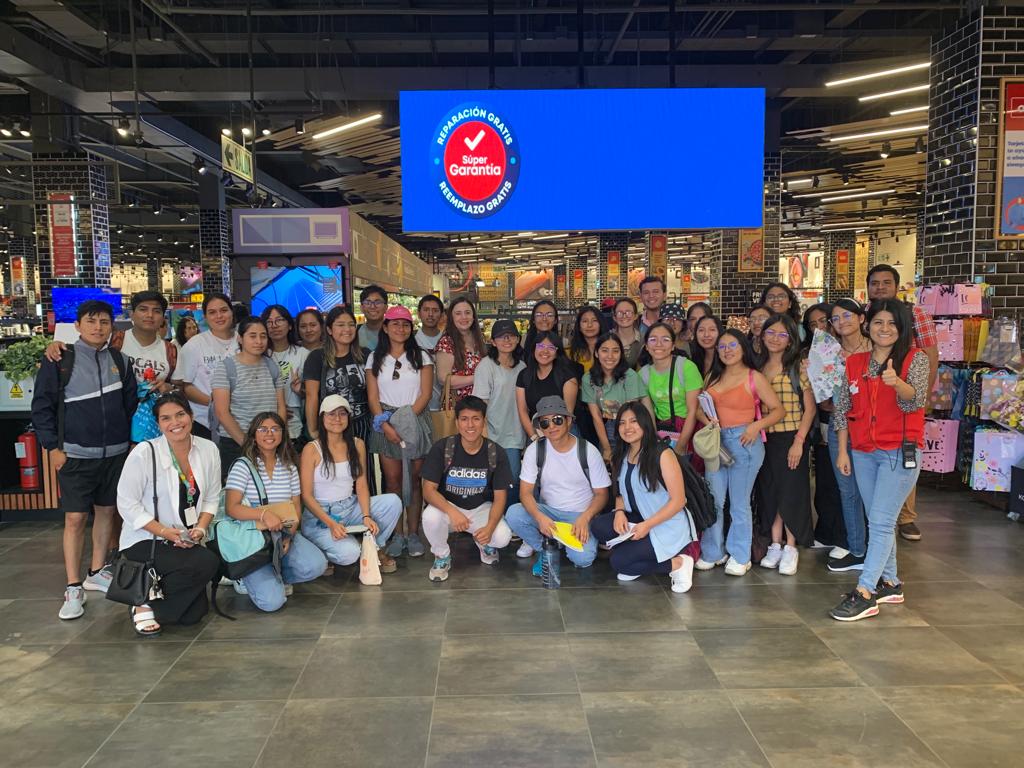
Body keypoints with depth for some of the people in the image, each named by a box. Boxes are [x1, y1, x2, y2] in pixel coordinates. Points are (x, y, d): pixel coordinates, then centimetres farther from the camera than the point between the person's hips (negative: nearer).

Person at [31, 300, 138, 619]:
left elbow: (131, 401, 14)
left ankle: (97, 572, 28)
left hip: (115, 452, 4)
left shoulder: (118, 360, 6)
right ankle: (74, 587, 6)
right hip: (75, 454, -4)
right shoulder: (59, 360, -5)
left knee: (106, 511, 13)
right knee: (75, 518, -3)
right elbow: (42, 406, -4)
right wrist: (53, 447, -7)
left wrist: (129, 439, 10)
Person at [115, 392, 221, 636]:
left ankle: (159, 589, 32)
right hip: (145, 541, -5)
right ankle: (145, 604, -7)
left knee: (193, 615, 1)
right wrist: (165, 532, -21)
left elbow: (212, 498, 5)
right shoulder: (144, 453, -14)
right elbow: (127, 504, -13)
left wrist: (200, 529, -12)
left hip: (186, 542, 5)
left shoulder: (208, 450, -1)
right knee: (207, 563, -30)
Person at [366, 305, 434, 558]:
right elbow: (373, 397, 4)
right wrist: (386, 424, -9)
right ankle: (397, 534, 9)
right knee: (392, 480, 0)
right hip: (385, 422, 1)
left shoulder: (421, 356, 6)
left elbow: (425, 394, -1)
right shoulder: (375, 358, 9)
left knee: (413, 480, 1)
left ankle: (413, 534, 9)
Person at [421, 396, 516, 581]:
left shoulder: (496, 453, -12)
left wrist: (490, 527, -28)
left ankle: (485, 543, 13)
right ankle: (442, 556, -2)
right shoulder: (442, 448, -15)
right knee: (430, 517, -34)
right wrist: (452, 512, -36)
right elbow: (429, 490, -17)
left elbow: (500, 497, -9)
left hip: (481, 509, 1)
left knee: (503, 537, -27)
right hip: (448, 506, 0)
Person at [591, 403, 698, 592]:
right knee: (599, 526, -18)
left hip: (668, 526, -6)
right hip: (638, 520, 7)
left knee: (618, 562, -18)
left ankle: (679, 562, -3)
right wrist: (619, 512, -9)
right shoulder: (621, 458, 6)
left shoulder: (662, 455, -15)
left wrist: (647, 525, -22)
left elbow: (678, 500, -15)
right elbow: (621, 493, 15)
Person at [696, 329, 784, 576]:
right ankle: (712, 553, 19)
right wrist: (708, 421, -8)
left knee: (739, 503, 3)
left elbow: (779, 410, -3)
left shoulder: (754, 377, -2)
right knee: (713, 500, 7)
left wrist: (756, 426, -17)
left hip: (744, 442, -4)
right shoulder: (713, 377, 12)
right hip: (716, 442, 4)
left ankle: (740, 557, 15)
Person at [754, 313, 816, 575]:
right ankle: (775, 545, 19)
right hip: (764, 439, 4)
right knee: (768, 492, 8)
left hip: (790, 439, -4)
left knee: (791, 492, 0)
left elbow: (810, 407, -6)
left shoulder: (798, 368, -5)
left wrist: (799, 441, -12)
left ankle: (790, 548, 12)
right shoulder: (757, 368, 7)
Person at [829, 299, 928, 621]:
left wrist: (897, 383, -41)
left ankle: (864, 592, -9)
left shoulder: (915, 359, -4)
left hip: (900, 452, -5)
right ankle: (889, 583, 24)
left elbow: (915, 400, -19)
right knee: (878, 521, 12)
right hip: (863, 452, 5)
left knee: (881, 521, -9)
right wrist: (843, 451, 6)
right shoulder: (855, 362, 7)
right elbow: (843, 409, 10)